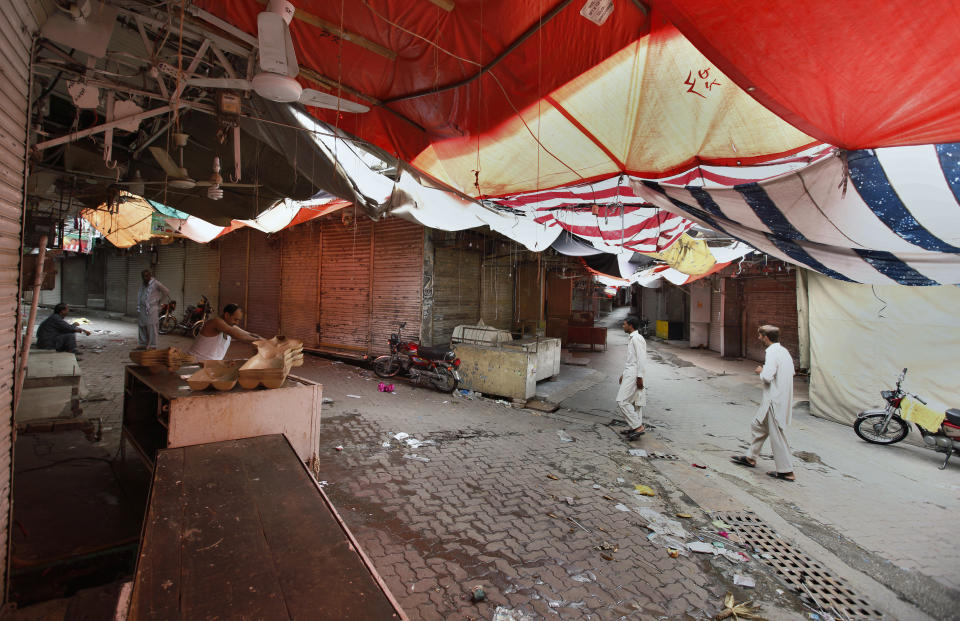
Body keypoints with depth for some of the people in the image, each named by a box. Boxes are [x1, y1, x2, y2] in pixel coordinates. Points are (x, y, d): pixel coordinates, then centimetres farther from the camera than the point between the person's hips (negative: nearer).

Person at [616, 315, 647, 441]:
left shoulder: (637, 338, -15)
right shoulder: (631, 338, 17)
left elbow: (641, 359, -19)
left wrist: (639, 377, -20)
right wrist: (623, 374, 25)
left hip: (633, 374, -10)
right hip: (629, 373, 10)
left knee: (622, 401, -11)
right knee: (633, 401, 13)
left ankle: (638, 426, -7)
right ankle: (633, 427, 20)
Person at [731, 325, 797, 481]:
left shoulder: (772, 352, -19)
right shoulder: (784, 351, 10)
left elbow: (768, 376, -27)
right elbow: (791, 371, 19)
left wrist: (761, 371, -6)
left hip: (775, 401, -10)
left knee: (777, 434, 0)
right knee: (758, 426, 19)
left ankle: (786, 472, 11)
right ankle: (750, 458, 31)